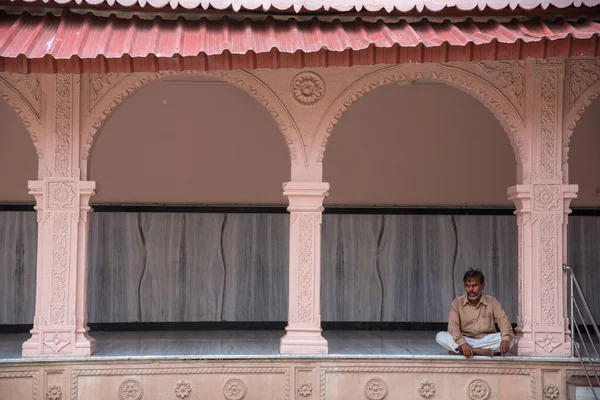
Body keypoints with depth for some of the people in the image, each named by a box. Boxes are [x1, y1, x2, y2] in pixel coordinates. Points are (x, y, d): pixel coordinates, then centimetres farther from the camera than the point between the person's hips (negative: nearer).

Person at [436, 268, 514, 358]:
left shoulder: (492, 302, 0)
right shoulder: (457, 303, -1)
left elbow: (503, 321, -12)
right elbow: (453, 326, -14)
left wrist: (505, 339, -35)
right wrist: (462, 343, -34)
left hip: (487, 341, 0)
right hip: (465, 340, 0)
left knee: (510, 338, -27)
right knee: (440, 337, -27)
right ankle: (479, 351, -37)